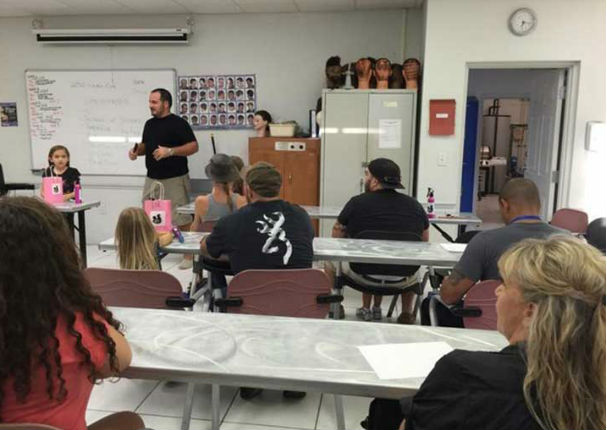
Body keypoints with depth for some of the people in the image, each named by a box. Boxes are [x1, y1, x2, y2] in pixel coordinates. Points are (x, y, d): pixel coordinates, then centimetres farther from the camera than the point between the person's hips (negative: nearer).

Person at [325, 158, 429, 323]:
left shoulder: (357, 203, -9)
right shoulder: (415, 206, -1)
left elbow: (336, 239, 5)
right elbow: (424, 242, 13)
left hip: (362, 276, -2)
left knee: (331, 260, 27)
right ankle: (406, 313, 34)